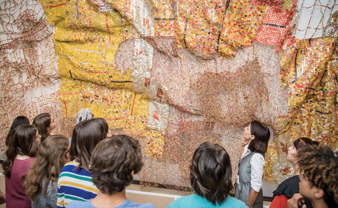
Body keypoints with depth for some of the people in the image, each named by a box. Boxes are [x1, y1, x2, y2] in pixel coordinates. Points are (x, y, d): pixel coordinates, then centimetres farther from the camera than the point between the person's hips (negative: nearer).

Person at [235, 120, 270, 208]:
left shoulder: (256, 157, -25)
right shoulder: (248, 150, 0)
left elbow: (256, 188, -24)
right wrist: (243, 145, 8)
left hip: (249, 200, -8)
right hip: (241, 195, 8)